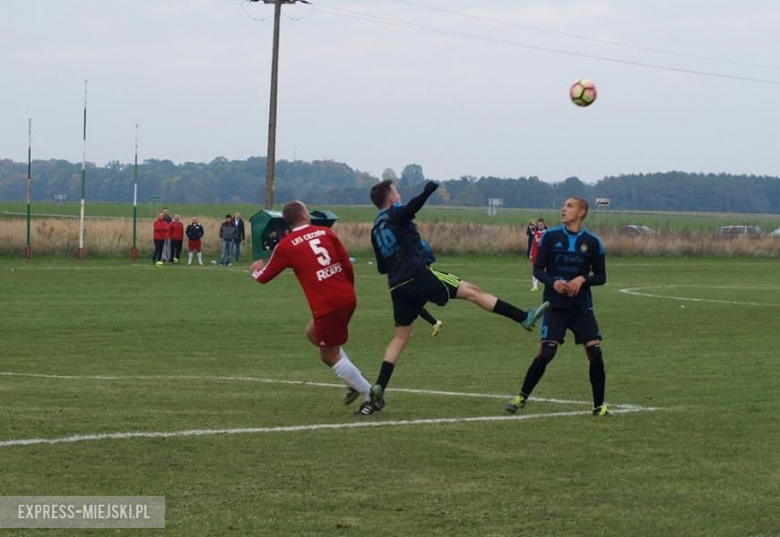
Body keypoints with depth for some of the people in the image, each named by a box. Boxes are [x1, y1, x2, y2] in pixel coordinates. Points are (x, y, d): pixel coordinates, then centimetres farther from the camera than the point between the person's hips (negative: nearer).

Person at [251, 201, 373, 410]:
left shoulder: (286, 246, -2)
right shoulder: (325, 233, 6)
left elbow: (264, 277, 9)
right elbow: (347, 265, 5)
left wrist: (256, 270, 33)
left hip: (326, 305, -6)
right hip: (347, 298, 6)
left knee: (330, 355, 7)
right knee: (313, 333, 27)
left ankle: (370, 395, 6)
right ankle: (356, 379, 21)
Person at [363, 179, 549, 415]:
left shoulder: (376, 229, 18)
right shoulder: (395, 215, -2)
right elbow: (413, 205, -25)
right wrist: (428, 191, -32)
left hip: (398, 287, 7)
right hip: (419, 275, -7)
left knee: (400, 336, 12)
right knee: (472, 291, 0)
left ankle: (378, 389, 1)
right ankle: (525, 317, -2)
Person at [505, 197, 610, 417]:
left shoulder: (592, 242, 1)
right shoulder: (550, 236, -1)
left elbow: (601, 277, 6)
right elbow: (538, 269, 2)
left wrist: (583, 279, -14)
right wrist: (553, 282, -18)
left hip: (582, 307, 2)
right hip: (555, 305, -2)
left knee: (595, 351, -6)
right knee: (546, 352, -11)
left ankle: (599, 406, 7)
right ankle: (522, 397, 6)